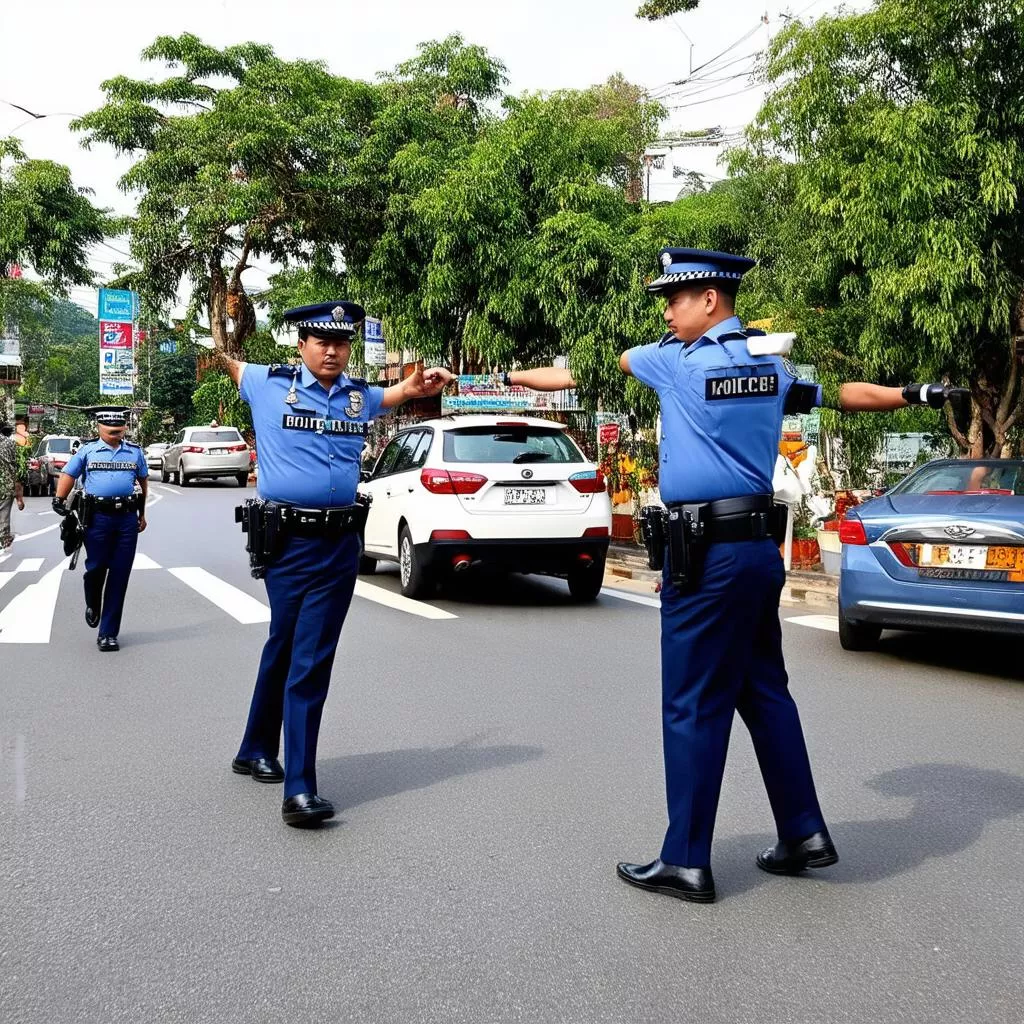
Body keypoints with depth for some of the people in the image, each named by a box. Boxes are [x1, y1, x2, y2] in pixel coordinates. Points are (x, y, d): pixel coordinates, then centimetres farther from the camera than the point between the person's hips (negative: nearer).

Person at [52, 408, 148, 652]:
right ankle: (93, 606, 34)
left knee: (119, 577, 0)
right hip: (97, 517, -1)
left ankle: (108, 633, 6)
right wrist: (59, 500, -5)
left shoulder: (135, 452, 10)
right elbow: (67, 475, 9)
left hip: (127, 519, 1)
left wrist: (142, 513, 21)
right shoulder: (88, 450, 5)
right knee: (96, 568, -2)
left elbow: (143, 481, 21)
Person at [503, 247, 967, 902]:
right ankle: (805, 835, 23)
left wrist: (512, 376, 20)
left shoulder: (678, 359, -6)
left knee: (694, 706, -3)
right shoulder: (773, 363, 9)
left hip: (707, 555, -8)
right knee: (763, 692, 16)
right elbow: (848, 394, 20)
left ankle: (686, 862, 4)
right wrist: (921, 394, 33)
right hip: (760, 547, 8)